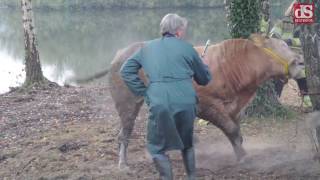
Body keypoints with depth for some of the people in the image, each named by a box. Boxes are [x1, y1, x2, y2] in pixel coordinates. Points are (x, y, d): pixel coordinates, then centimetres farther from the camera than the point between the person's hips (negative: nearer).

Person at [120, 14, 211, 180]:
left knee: (157, 147, 13)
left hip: (159, 103, -1)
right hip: (186, 102, 1)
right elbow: (205, 79, 18)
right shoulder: (186, 48, 11)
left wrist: (143, 92, 11)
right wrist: (198, 65, 39)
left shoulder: (148, 48, 16)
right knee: (187, 144, 24)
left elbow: (126, 70, 13)